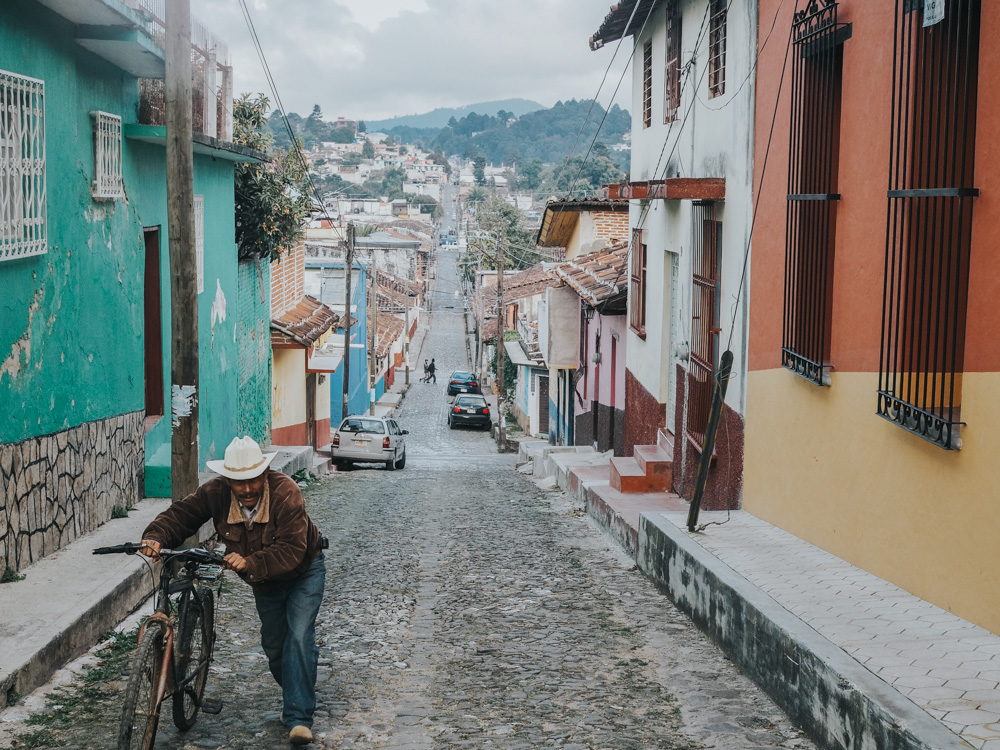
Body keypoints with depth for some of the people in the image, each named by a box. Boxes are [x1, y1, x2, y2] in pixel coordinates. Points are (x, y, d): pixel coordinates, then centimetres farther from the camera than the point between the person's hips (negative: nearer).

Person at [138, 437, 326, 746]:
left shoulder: (285, 492, -37)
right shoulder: (216, 492, -23)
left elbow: (291, 550, -42)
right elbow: (181, 513, -19)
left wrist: (250, 563, -55)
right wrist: (156, 537, -39)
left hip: (303, 571, -5)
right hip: (264, 580, 6)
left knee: (298, 637, -19)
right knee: (273, 644, 14)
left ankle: (299, 716, -14)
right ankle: (297, 694, 39)